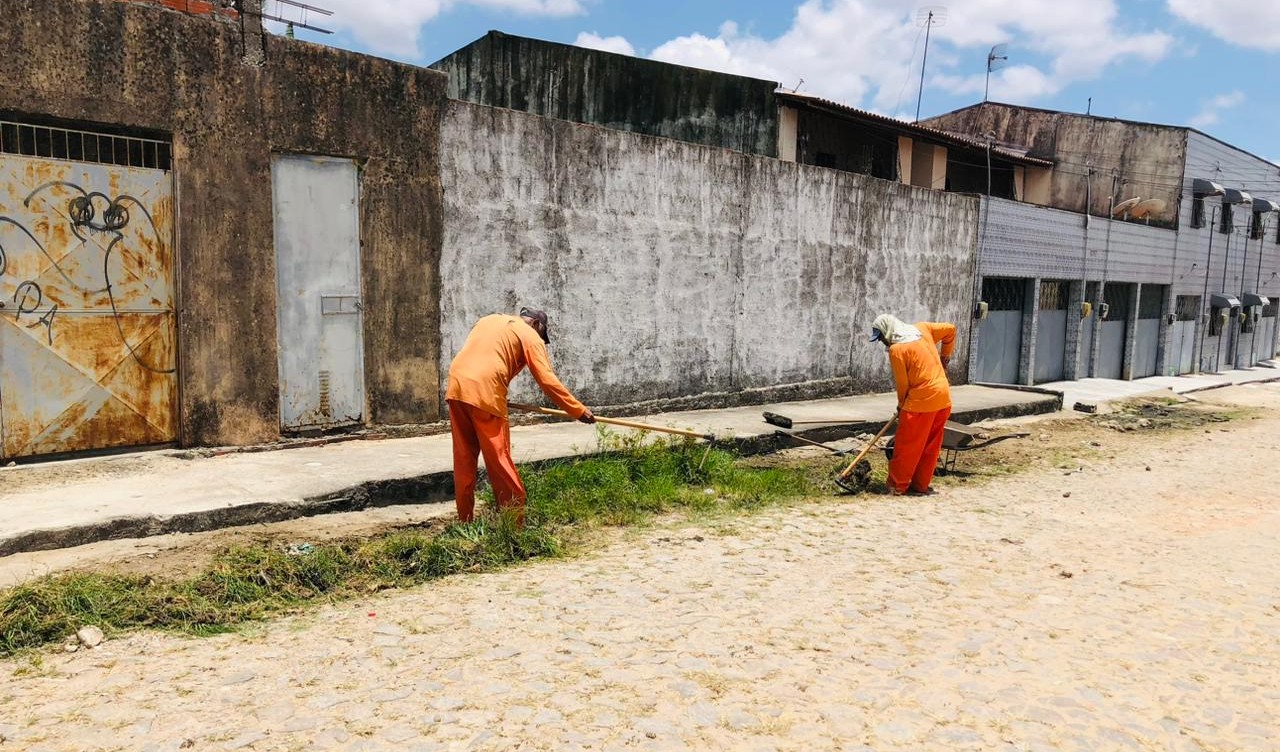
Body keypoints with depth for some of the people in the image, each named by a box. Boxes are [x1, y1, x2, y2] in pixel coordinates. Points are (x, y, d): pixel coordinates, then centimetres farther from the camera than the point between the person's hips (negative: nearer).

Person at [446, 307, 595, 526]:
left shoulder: (488, 320, 27)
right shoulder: (530, 335, 7)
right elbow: (547, 380, -1)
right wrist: (579, 410, 2)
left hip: (456, 386, 6)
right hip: (484, 393, -6)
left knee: (463, 459, 12)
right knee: (499, 461, -1)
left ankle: (465, 522, 19)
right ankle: (516, 522, 5)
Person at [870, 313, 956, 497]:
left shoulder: (896, 349, -12)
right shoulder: (922, 328, 8)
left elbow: (903, 383, -7)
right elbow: (950, 330, 17)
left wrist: (902, 405, 9)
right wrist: (945, 357, 25)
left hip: (921, 400, -8)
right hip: (943, 397, 8)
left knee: (906, 446, 2)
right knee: (930, 446, 12)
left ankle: (897, 486, 7)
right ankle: (921, 485, 19)